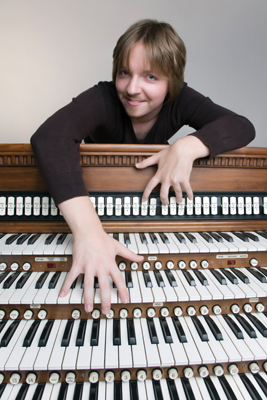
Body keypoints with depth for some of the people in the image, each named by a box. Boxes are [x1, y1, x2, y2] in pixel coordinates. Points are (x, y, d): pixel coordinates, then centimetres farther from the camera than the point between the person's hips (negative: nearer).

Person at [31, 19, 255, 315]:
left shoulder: (179, 100, -20)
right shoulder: (103, 99, -32)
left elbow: (243, 126, -26)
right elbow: (49, 137, -50)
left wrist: (187, 147, -45)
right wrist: (88, 231, -63)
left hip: (154, 196, 3)